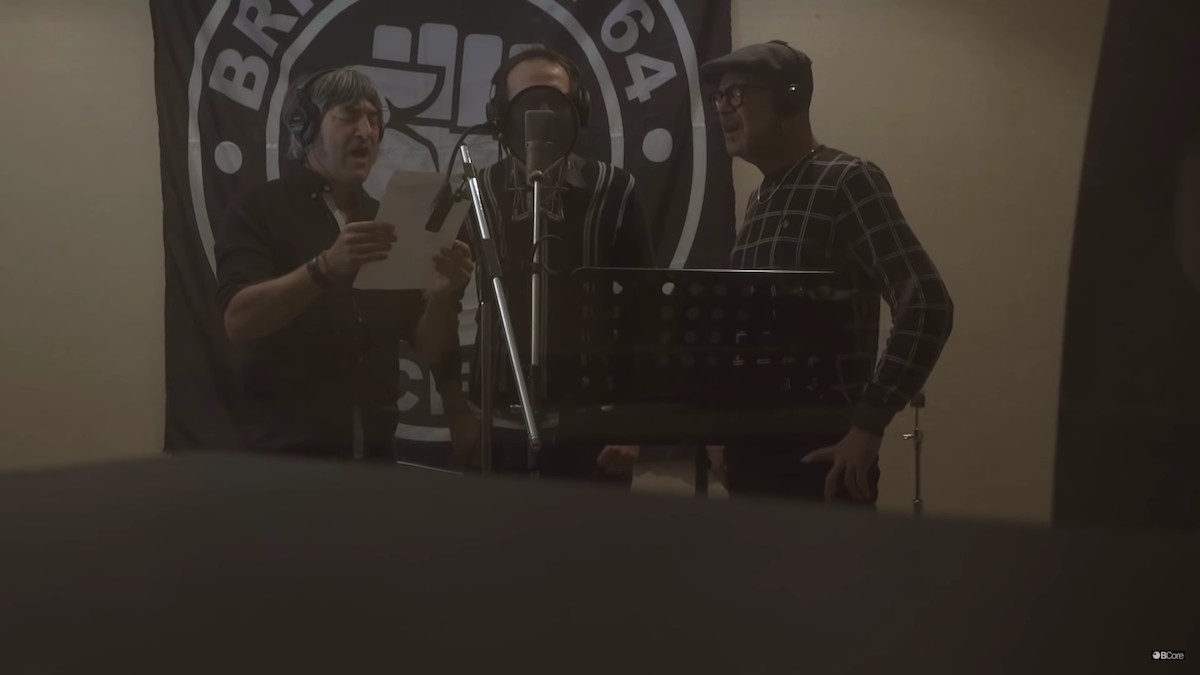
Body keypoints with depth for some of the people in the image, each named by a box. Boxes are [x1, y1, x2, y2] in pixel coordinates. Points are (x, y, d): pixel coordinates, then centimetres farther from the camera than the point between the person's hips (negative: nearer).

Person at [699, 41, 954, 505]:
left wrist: (867, 427, -21)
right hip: (752, 453, 7)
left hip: (819, 454, -7)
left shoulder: (847, 181, -10)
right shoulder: (760, 201, 13)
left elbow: (927, 306, -20)